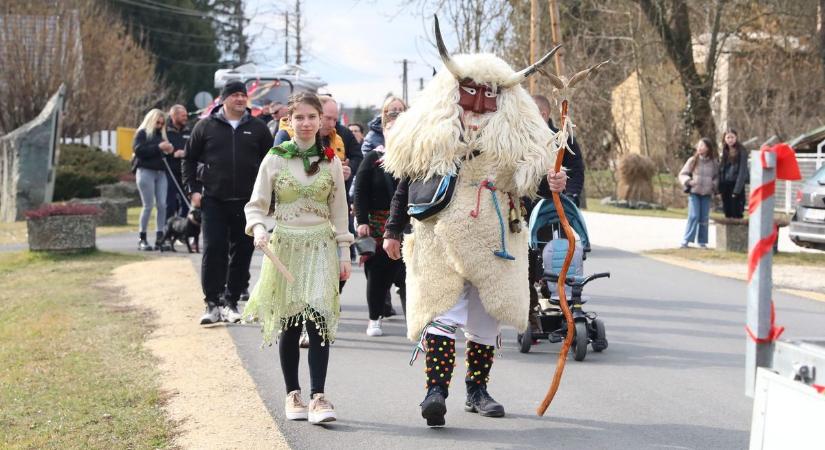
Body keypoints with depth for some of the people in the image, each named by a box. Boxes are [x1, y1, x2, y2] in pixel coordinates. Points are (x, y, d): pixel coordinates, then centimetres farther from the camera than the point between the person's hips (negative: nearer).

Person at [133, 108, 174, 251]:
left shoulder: (160, 134, 22)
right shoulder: (142, 133, 2)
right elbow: (139, 150, -13)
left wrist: (168, 151, 4)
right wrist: (158, 147, -18)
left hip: (160, 173, 6)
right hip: (146, 171, -6)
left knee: (162, 205, -3)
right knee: (148, 205, -7)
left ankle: (159, 238, 1)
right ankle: (142, 239, 1)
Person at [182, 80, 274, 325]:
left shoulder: (258, 128, 7)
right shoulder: (206, 126, 4)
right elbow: (189, 158, 9)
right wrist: (193, 190, 0)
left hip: (247, 203, 2)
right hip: (213, 201, -1)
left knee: (242, 253, 4)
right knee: (213, 250, -7)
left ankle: (231, 301, 14)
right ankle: (212, 303, -2)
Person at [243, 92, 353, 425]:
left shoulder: (331, 161, 4)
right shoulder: (274, 159, 0)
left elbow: (339, 210, 9)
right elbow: (256, 204, 2)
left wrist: (344, 253, 7)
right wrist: (258, 229, -19)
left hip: (320, 246, 0)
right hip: (284, 245, 0)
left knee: (317, 319, -11)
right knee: (289, 324, 6)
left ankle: (318, 397, -10)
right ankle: (293, 395, 19)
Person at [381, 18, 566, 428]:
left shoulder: (513, 136, 5)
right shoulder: (430, 132, 2)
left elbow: (530, 176, 7)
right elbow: (406, 181, 7)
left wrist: (550, 183, -16)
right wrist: (393, 230, 7)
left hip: (493, 242, 3)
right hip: (440, 240, -3)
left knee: (486, 319, 11)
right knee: (443, 312, -14)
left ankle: (477, 390, 24)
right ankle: (436, 391, -19)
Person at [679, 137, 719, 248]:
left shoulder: (714, 162, 3)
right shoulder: (692, 160, 1)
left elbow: (717, 176, 14)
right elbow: (682, 174, 4)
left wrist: (714, 184, -5)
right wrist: (688, 181, -14)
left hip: (707, 194, 2)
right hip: (694, 193, -2)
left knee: (704, 218, 4)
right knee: (693, 216, -11)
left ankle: (702, 241, 15)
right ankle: (686, 240, -6)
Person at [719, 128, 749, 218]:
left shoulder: (741, 151, -6)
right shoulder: (725, 152, 13)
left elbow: (742, 171, -11)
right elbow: (721, 169, 12)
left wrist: (737, 190, -17)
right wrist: (720, 188, 4)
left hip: (736, 185, -6)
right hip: (725, 185, 6)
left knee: (736, 214, -6)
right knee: (728, 214, 9)